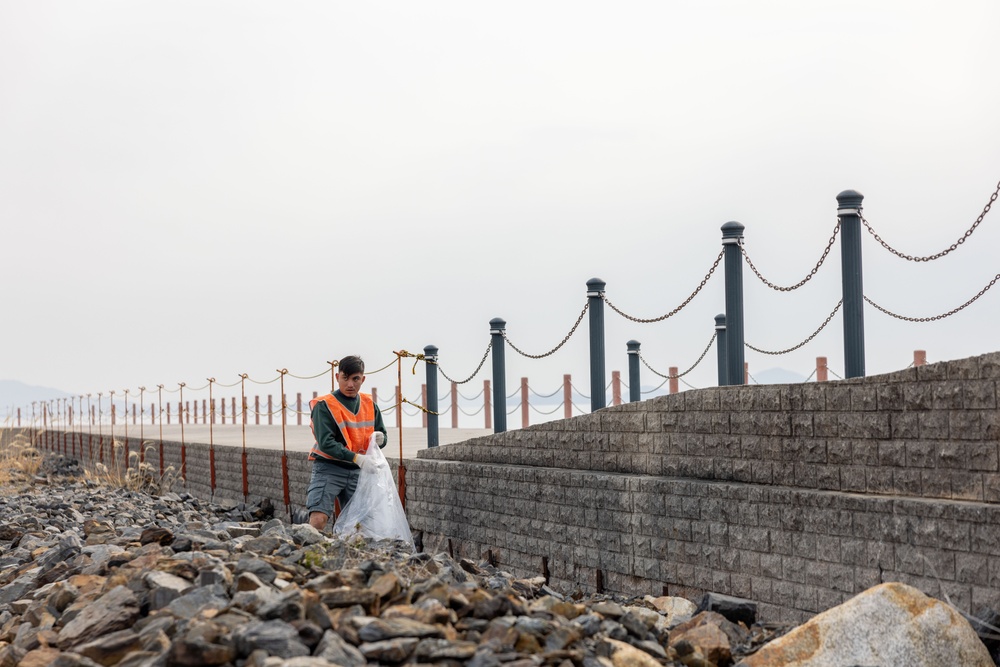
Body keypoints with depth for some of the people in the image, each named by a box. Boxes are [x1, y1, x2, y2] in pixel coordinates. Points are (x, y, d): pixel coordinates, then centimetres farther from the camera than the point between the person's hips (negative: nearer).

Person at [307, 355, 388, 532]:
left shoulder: (369, 404, 9)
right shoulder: (324, 405, -10)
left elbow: (382, 434, 16)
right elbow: (325, 443, -19)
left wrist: (380, 438, -10)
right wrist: (355, 457, -27)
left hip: (357, 471, 6)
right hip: (328, 469, -5)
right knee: (318, 519, -20)